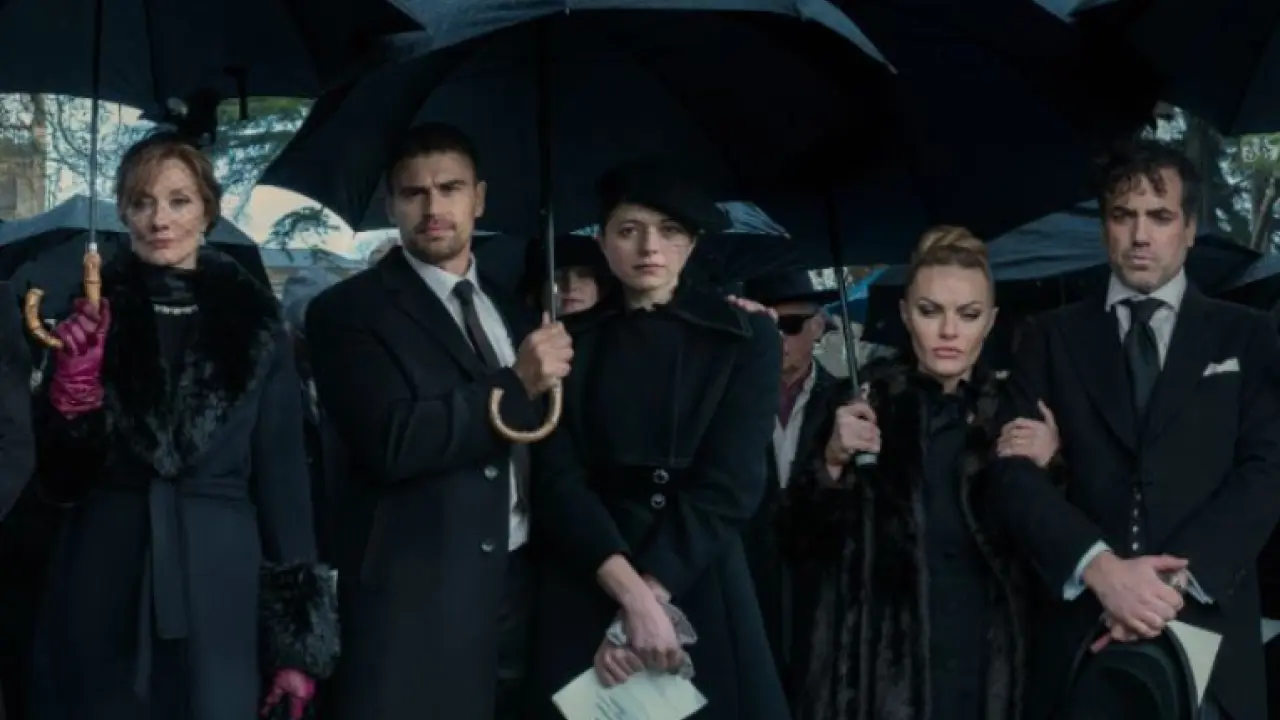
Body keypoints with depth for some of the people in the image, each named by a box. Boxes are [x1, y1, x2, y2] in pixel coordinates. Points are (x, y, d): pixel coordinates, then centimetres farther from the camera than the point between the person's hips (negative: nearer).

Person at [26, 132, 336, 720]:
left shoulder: (254, 320, 1)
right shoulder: (91, 313, 2)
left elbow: (281, 472, 1)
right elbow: (57, 475, 2)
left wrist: (298, 640, -2)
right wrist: (74, 380, -16)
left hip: (220, 592, 0)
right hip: (102, 593, 0)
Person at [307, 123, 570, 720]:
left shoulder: (513, 310, 15)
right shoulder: (348, 311, -4)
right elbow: (392, 443, -18)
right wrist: (517, 385, -16)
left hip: (526, 587, 5)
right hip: (417, 601, -5)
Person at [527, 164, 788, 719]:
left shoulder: (744, 338, 1)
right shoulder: (571, 343, 4)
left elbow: (728, 485, -8)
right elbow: (557, 480, -5)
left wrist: (652, 595, -17)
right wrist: (632, 595, -18)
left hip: (699, 588, -1)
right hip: (584, 590, 1)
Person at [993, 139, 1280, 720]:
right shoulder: (1050, 339, 9)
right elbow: (1016, 472, -1)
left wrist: (1177, 579, -15)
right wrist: (1099, 565, -17)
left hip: (1206, 628, 0)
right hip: (1080, 630, 0)